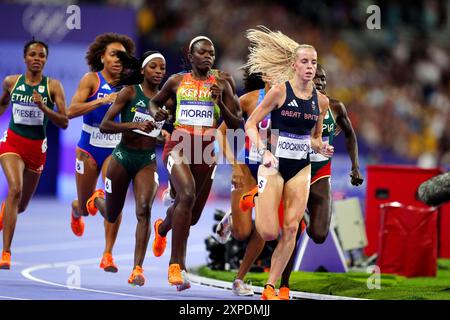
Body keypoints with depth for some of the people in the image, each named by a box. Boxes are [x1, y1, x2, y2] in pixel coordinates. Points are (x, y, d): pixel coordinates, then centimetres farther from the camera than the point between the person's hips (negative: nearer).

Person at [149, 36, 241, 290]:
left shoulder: (221, 85, 6)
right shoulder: (177, 81, 6)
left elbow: (235, 125, 4)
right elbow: (155, 101, 22)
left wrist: (221, 103, -13)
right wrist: (156, 112, -1)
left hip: (206, 150, 3)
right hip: (179, 145, -3)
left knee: (191, 215, 11)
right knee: (187, 195, -30)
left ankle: (163, 227, 52)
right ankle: (177, 264, -25)